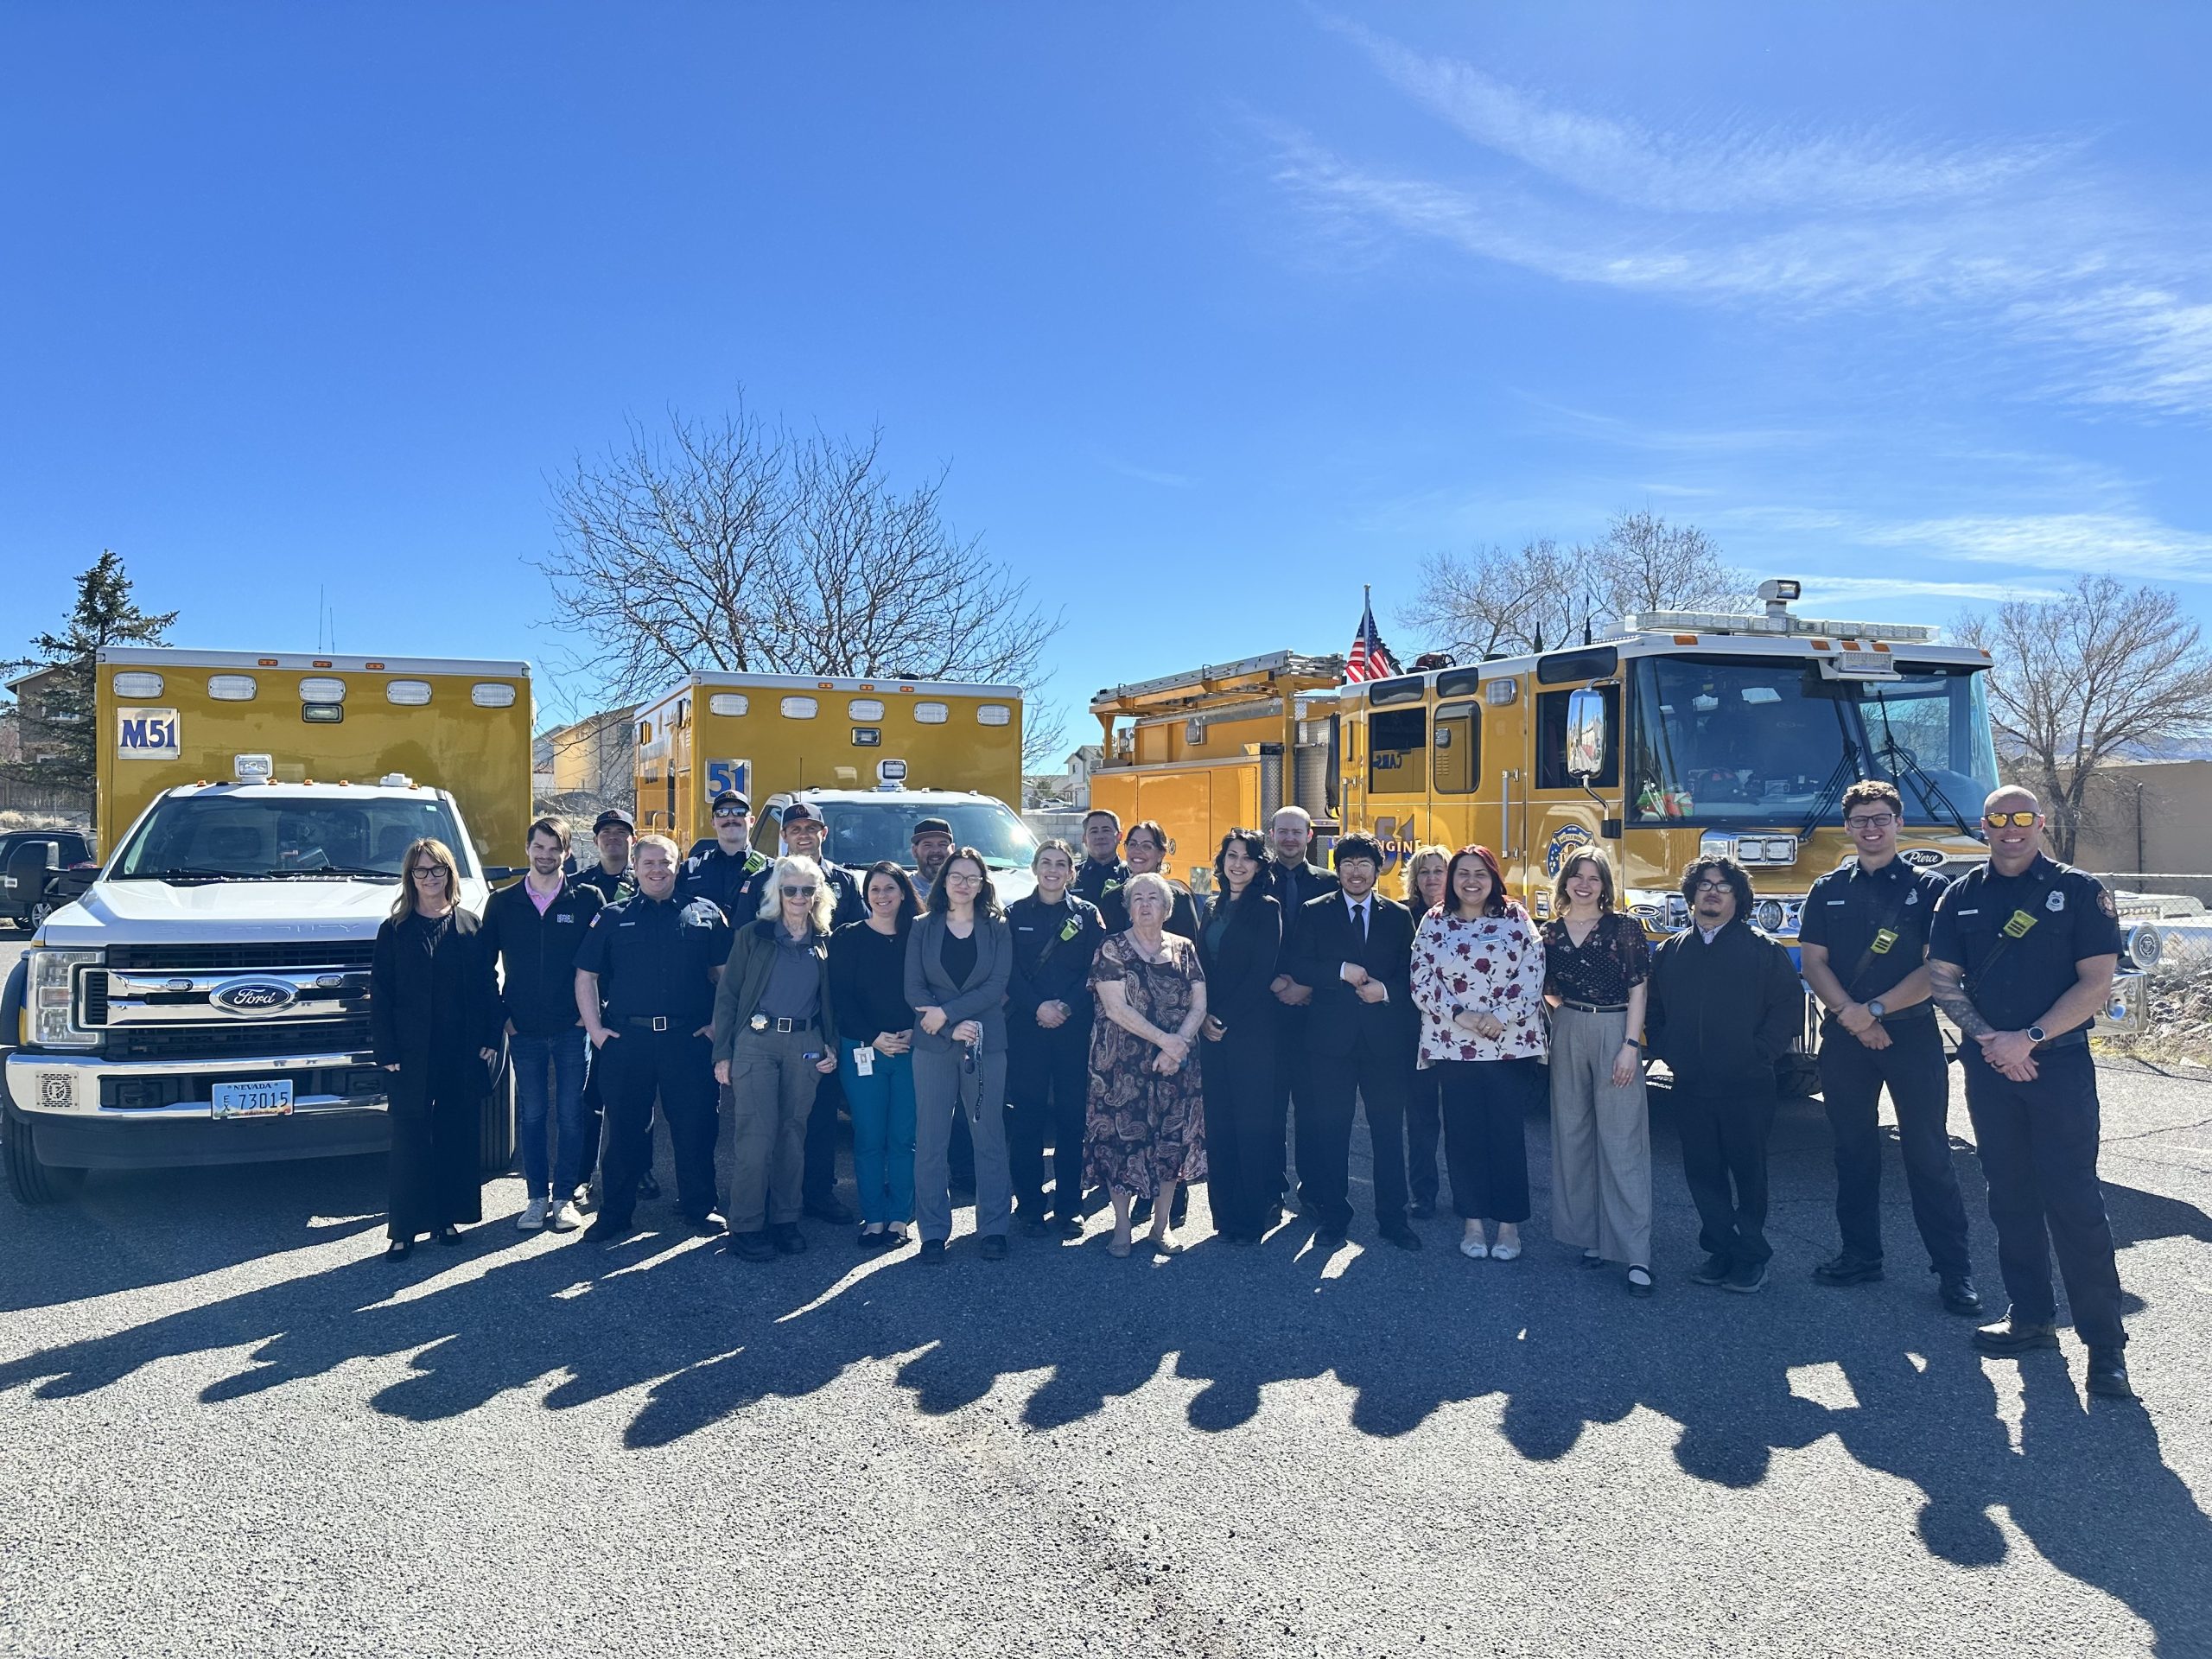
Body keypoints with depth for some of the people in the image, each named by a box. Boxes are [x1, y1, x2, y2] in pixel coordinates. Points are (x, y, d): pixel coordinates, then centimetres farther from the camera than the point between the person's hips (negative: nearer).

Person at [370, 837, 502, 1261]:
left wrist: (490, 1040, -1)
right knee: (409, 1140, 0)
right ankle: (403, 1229, 7)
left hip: (463, 1052, 2)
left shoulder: (470, 927, 7)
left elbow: (488, 987, 7)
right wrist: (386, 1051, -6)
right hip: (411, 1055, -1)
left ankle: (447, 1217, 19)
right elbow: (380, 995, 1)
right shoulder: (394, 931, 3)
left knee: (457, 1137, 7)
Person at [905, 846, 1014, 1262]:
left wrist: (945, 1012, -13)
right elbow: (913, 989, 0)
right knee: (931, 1140, 1)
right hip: (933, 1045, 0)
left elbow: (997, 986, -5)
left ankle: (993, 1228, 11)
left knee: (989, 1137, 3)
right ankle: (933, 1231, 9)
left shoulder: (997, 928, 6)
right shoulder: (922, 928, 7)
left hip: (986, 1044, 0)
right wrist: (954, 1027, -11)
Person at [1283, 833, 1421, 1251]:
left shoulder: (1398, 916, 10)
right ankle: (1333, 1214, 17)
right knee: (1331, 1130, 5)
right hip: (1332, 1037, -1)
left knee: (1389, 1130, 5)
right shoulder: (1313, 913, 6)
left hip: (1386, 1038, 1)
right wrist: (1342, 971, -15)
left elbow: (1411, 974, 6)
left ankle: (1393, 1217, 16)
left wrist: (1386, 990, -13)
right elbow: (1296, 966, -3)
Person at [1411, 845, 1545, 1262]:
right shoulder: (1434, 922, 4)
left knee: (1508, 1134, 3)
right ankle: (1472, 1221, 17)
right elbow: (1422, 984, -1)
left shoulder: (1515, 919, 2)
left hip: (1510, 1044, -1)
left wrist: (1501, 1016, -14)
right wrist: (1460, 1016, -13)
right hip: (1453, 1045, 1)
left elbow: (1533, 976, -4)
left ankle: (1509, 1224, 14)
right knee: (1463, 1134, 6)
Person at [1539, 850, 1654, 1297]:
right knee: (1573, 1135, 8)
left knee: (1621, 1141, -7)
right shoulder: (1550, 932, 7)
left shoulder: (1624, 926, -3)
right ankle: (1589, 1235, 19)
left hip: (1615, 1032, -4)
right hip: (1568, 1035, 4)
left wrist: (1630, 1045, -12)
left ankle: (1636, 1254, -5)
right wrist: (1570, 1012, -1)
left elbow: (1638, 988, -6)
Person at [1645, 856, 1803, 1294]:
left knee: (1749, 1171, 3)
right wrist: (1667, 1052, 3)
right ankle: (1720, 1251, 20)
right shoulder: (1669, 952, 11)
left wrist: (1759, 1053, -10)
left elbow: (1789, 1007, -4)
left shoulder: (1763, 950, -1)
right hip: (1691, 1088, 4)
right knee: (1702, 1172, 8)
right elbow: (1653, 1011, 16)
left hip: (1746, 1087, -4)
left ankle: (1752, 1258, 14)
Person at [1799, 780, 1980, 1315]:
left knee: (1928, 1154, -2)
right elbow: (1813, 962, 3)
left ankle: (1954, 1270, 4)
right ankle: (1860, 1254, 20)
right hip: (1844, 1038, 3)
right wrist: (1852, 1016, -11)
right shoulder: (1828, 891, 9)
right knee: (1853, 1150, 9)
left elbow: (1937, 968, -6)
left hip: (1913, 1036, -3)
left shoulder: (1929, 888, 1)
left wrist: (1876, 1009, -14)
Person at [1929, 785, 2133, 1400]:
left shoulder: (2080, 891, -1)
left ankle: (2105, 1343, 0)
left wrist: (2030, 1038, -14)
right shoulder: (1961, 896, 8)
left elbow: (2097, 984, -7)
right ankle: (2032, 1317, 21)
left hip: (2060, 1065, -4)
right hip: (1988, 1066, 4)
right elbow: (1942, 979, 7)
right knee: (2011, 1197, 10)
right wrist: (1988, 1038, -8)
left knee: (2073, 1202, -7)